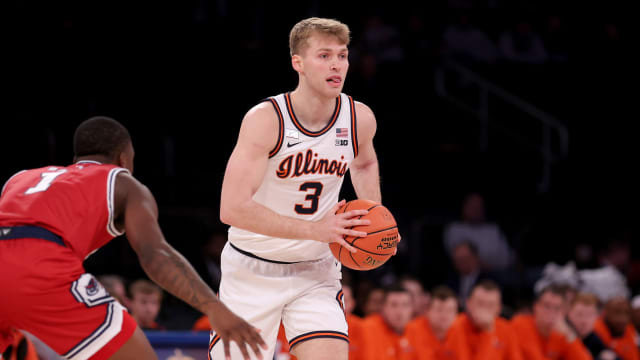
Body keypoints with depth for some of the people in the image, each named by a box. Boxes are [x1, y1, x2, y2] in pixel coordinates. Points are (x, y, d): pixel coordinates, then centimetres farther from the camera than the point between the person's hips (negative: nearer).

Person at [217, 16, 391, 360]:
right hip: (253, 269, -3)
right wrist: (316, 230, -31)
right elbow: (232, 209, -29)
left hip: (315, 271, 3)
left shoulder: (360, 118, -6)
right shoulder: (265, 119, -21)